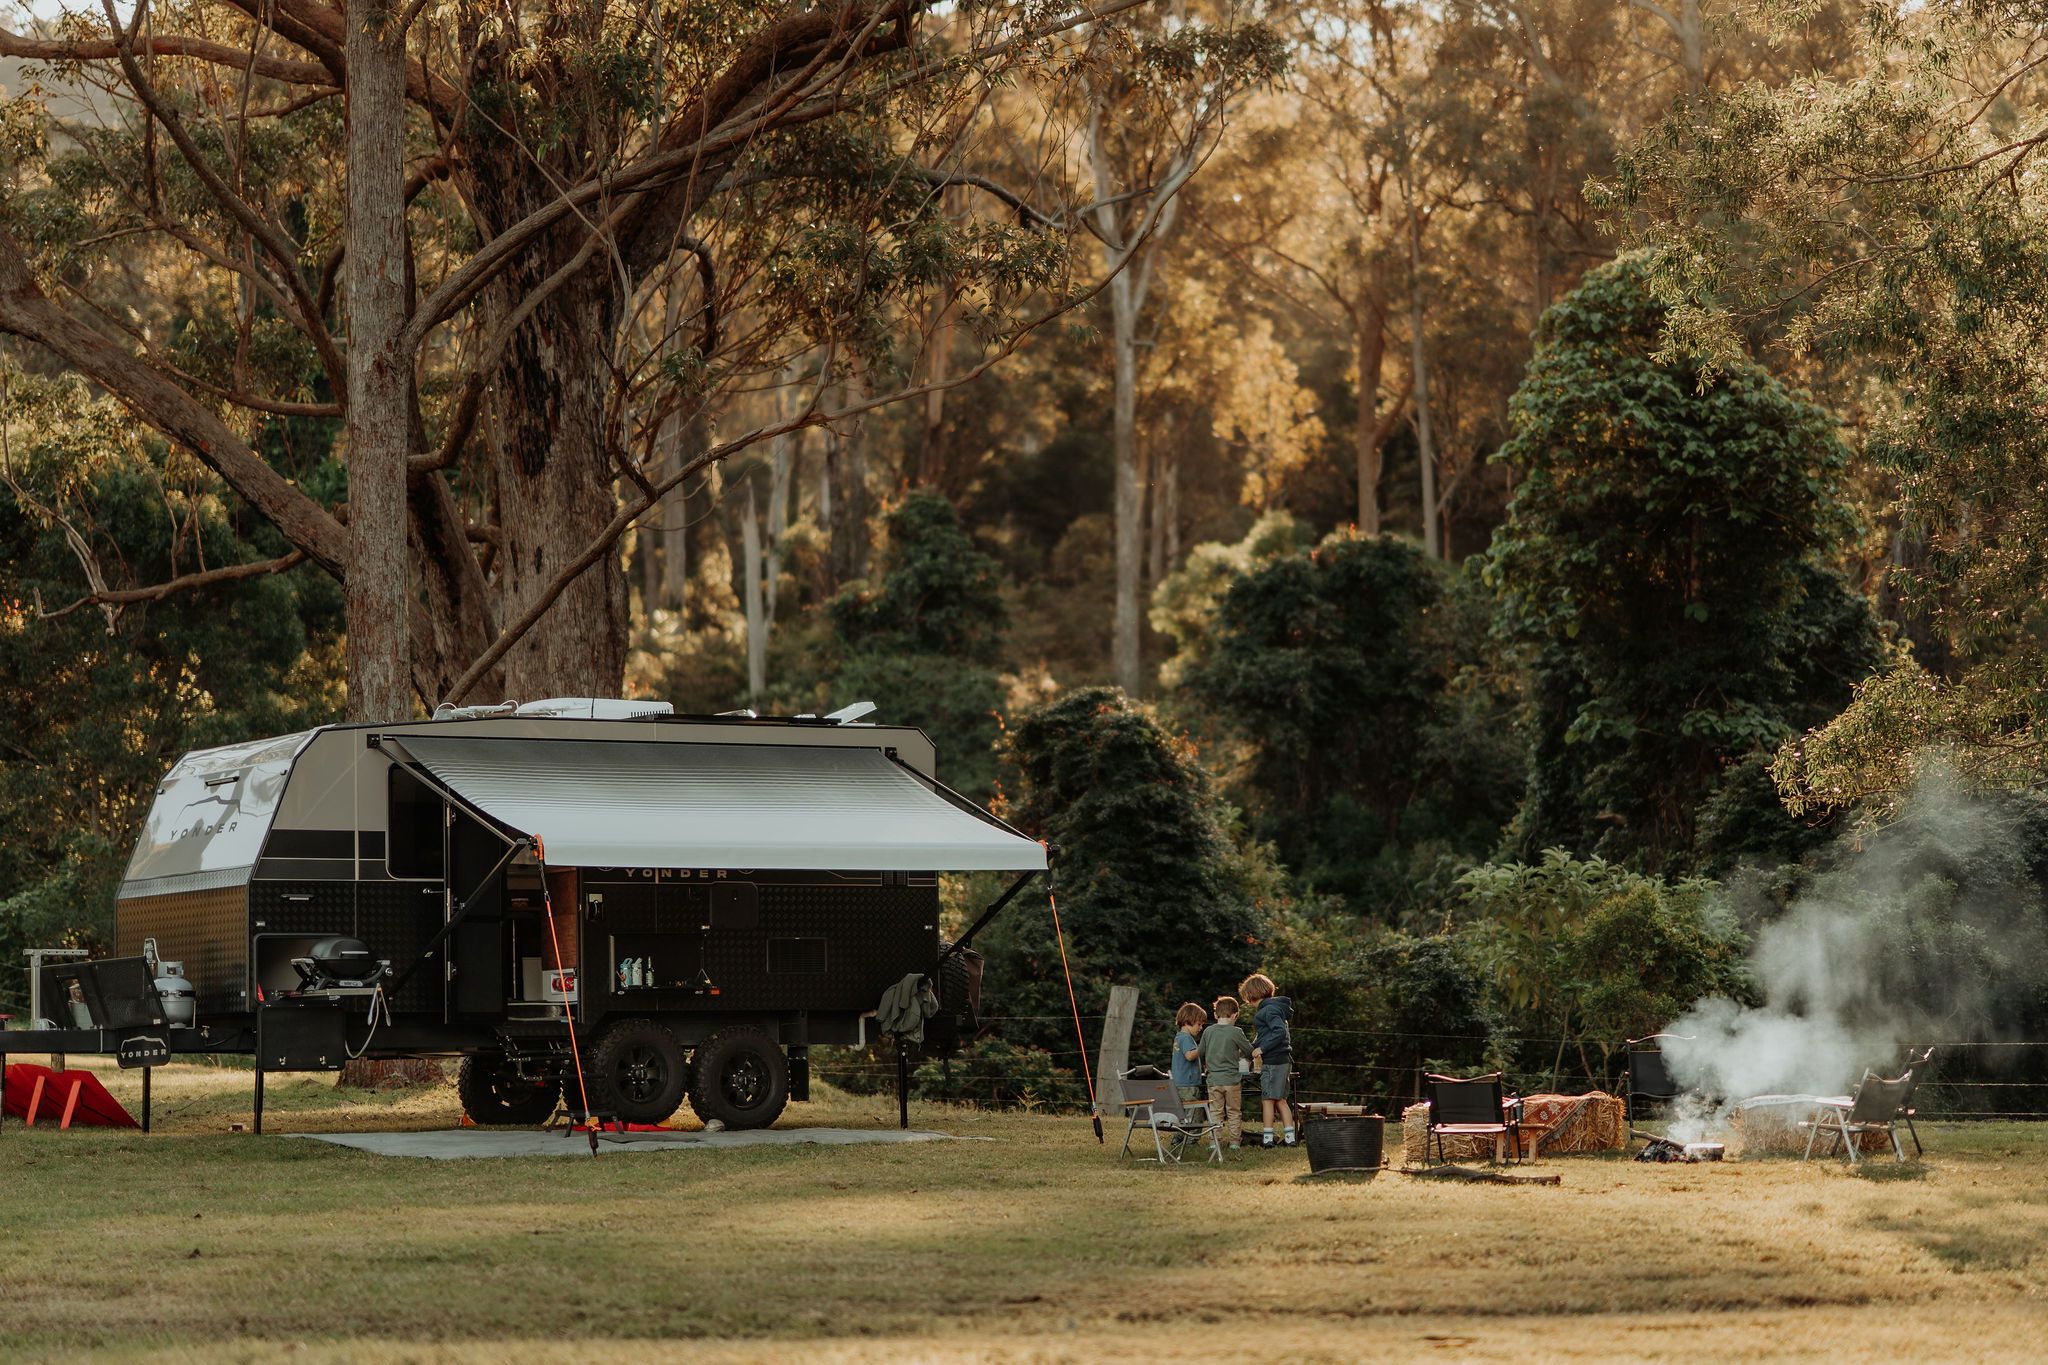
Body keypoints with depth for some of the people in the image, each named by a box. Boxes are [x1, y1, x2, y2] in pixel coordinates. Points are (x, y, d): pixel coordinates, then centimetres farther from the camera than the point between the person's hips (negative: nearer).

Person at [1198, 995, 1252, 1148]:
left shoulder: (1208, 1031, 1)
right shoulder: (1236, 1032, -8)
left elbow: (1201, 1054, 10)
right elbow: (1250, 1052, 1)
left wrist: (1206, 1067, 29)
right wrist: (1239, 1054, 23)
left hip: (1213, 1079, 2)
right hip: (1232, 1079, -2)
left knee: (1215, 1112, 7)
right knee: (1234, 1113, 8)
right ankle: (1235, 1142, 9)